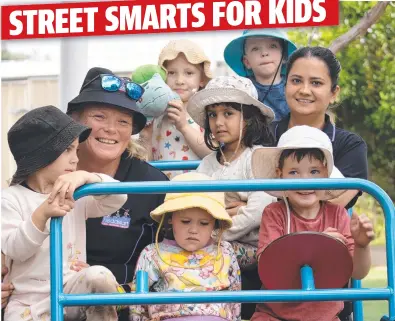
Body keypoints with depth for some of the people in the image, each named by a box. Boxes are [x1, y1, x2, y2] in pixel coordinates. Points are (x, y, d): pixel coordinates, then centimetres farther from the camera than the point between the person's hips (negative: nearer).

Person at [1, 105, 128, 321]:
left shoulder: (76, 196, 8)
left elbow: (118, 198, -7)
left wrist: (85, 177, -26)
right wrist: (42, 214, -29)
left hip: (74, 293, 2)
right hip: (29, 302, -2)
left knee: (99, 276, -28)